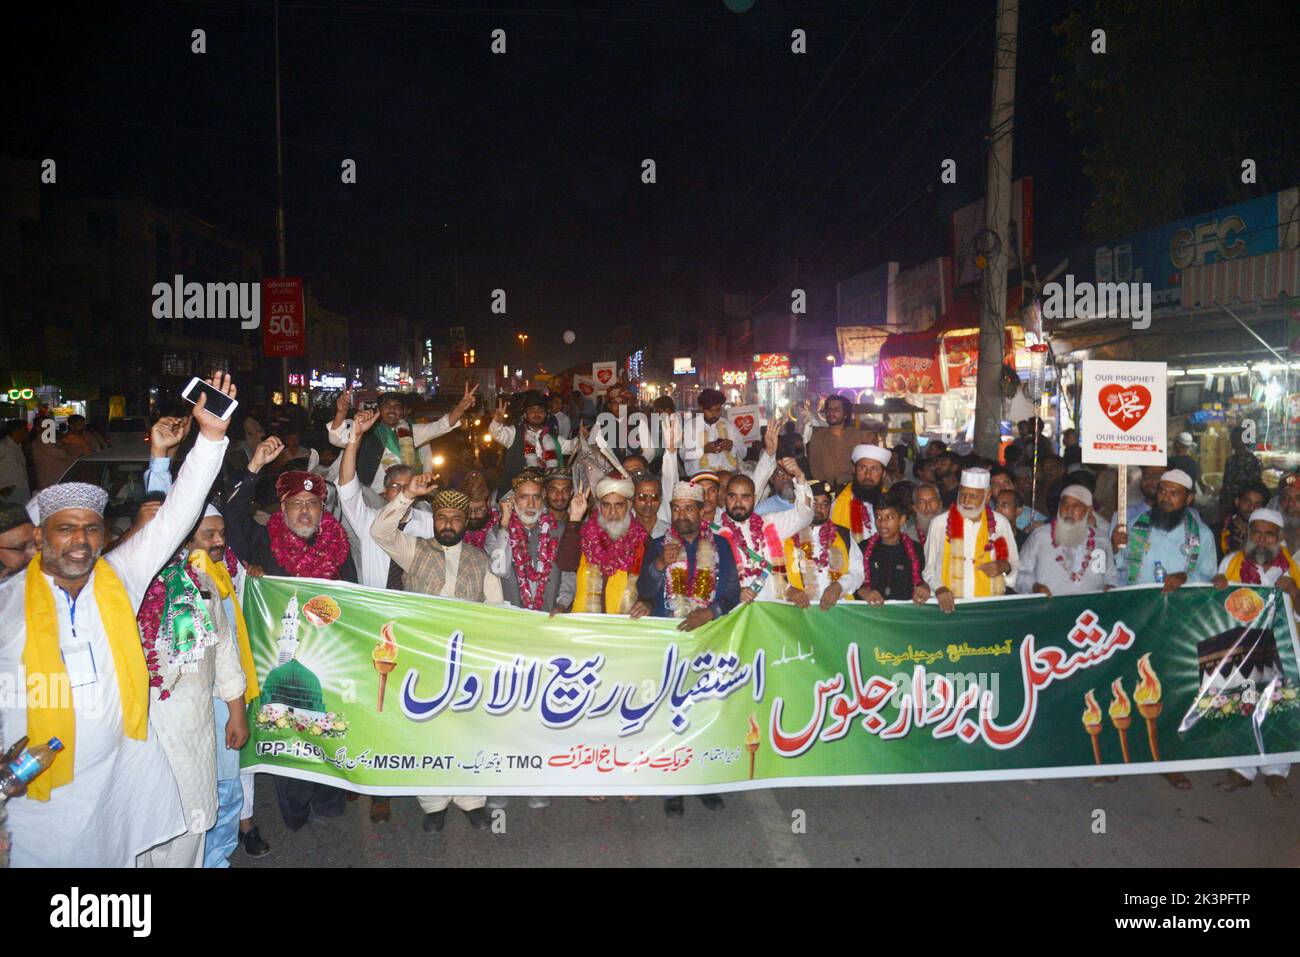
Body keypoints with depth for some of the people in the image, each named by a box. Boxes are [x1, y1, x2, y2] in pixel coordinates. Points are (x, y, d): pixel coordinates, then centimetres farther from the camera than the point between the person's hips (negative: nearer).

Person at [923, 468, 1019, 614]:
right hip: (950, 605, -2)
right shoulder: (940, 523, 3)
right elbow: (927, 567, 4)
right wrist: (938, 588, -13)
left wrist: (1004, 566, -4)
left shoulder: (1000, 523, 8)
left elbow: (1016, 567, 17)